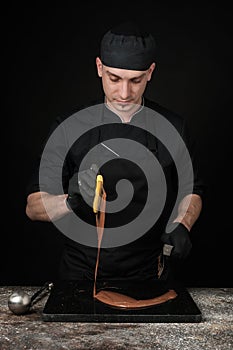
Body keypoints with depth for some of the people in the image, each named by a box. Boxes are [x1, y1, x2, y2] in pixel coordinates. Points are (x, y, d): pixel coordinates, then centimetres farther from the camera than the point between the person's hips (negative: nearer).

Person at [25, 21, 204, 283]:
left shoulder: (172, 128, -5)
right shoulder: (69, 128, -10)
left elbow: (191, 191, 6)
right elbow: (34, 207, -10)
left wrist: (181, 226, -14)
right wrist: (72, 200, -31)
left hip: (146, 275, 1)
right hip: (80, 273, 0)